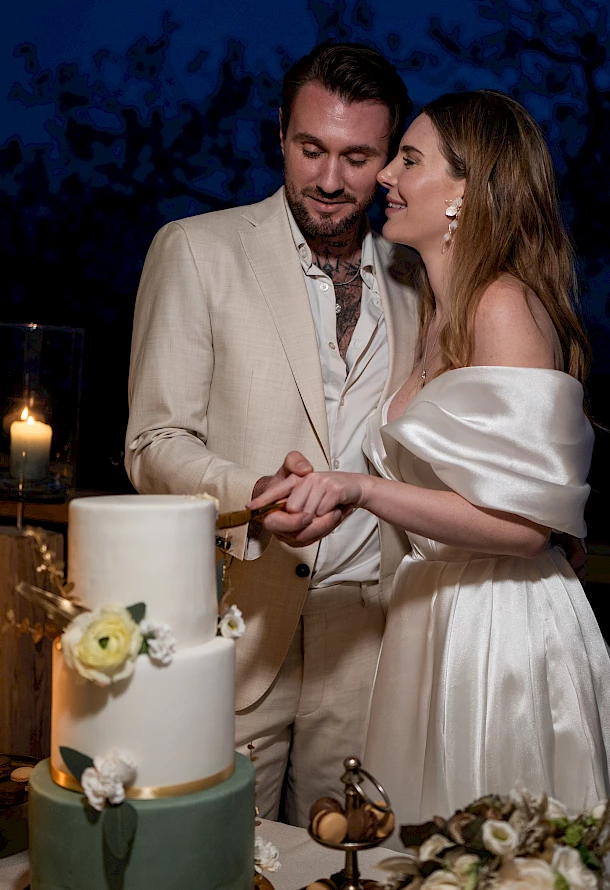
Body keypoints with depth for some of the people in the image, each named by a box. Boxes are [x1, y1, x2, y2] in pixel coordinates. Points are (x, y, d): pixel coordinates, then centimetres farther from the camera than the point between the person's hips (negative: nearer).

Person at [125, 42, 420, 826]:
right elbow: (154, 445, -4)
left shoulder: (412, 279, 10)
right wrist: (253, 494, -23)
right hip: (236, 621, -2)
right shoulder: (196, 249, -1)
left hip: (367, 625, 3)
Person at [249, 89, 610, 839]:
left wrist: (364, 490, -25)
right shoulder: (437, 314, 12)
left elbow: (526, 523, -20)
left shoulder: (505, 304, -15)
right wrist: (333, 493, 8)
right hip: (433, 620, 8)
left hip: (503, 628, -8)